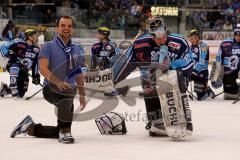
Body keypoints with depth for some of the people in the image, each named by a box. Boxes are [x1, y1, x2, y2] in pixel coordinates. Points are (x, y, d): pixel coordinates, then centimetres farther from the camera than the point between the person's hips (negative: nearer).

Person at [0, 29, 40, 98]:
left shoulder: (36, 49, 0)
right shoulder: (18, 42, -18)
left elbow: (35, 63, 8)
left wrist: (35, 75, 1)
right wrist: (9, 54, -32)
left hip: (24, 69, 6)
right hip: (12, 65, -6)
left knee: (21, 93, 2)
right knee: (15, 68, -43)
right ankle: (13, 89, -36)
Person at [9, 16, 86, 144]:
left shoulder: (77, 49, 12)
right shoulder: (49, 46, -4)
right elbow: (43, 69, -16)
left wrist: (82, 95, 18)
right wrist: (58, 82, -30)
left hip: (68, 93, 6)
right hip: (50, 89, -6)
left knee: (58, 132, 3)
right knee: (69, 91, -40)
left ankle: (30, 127, 27)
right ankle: (65, 133, -30)